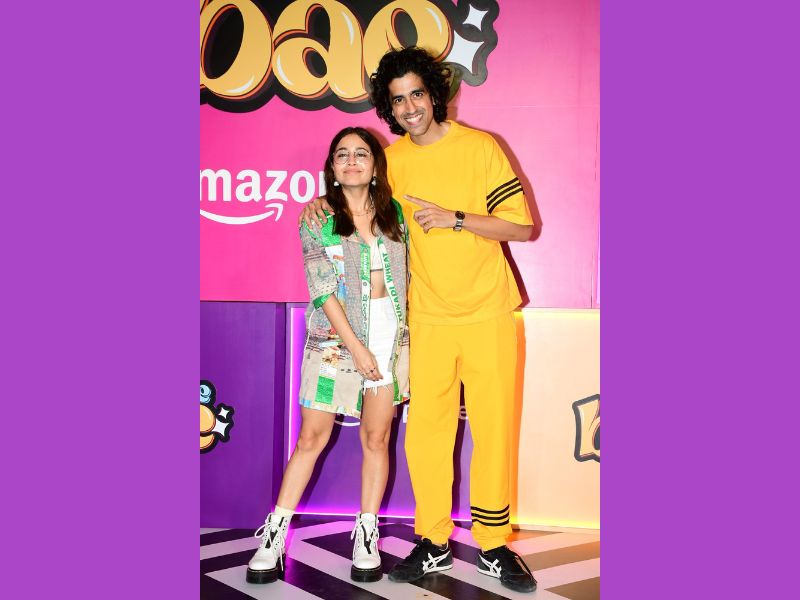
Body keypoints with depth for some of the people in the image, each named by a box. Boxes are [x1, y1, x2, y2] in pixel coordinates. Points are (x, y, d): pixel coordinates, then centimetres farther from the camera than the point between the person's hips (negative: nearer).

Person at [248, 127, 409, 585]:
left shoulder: (394, 213, 9)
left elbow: (405, 276, 14)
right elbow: (324, 290, -8)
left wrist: (404, 332, 5)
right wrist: (356, 346, -14)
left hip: (391, 332, 3)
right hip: (335, 336, -3)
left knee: (377, 437, 5)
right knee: (312, 437, 0)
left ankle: (367, 536, 18)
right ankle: (274, 537, 12)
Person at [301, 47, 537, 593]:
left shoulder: (480, 147, -4)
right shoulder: (393, 159, 6)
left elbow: (523, 226, -5)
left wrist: (455, 218, -16)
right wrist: (321, 204, 3)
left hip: (488, 313, -2)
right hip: (428, 316, 3)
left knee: (494, 429, 2)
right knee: (425, 432, 1)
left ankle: (494, 546, 19)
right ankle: (435, 543, 19)